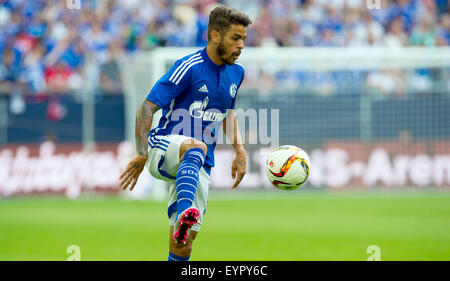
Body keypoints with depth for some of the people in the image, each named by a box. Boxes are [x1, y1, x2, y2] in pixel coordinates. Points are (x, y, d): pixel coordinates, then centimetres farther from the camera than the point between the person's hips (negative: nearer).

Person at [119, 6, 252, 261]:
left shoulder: (236, 73, 12)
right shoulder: (189, 68, -11)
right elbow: (146, 109, -12)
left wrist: (240, 151, 17)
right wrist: (142, 154, -19)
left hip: (200, 168, 6)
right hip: (163, 147, -6)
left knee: (183, 247, -4)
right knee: (195, 147, -42)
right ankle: (184, 216, -65)